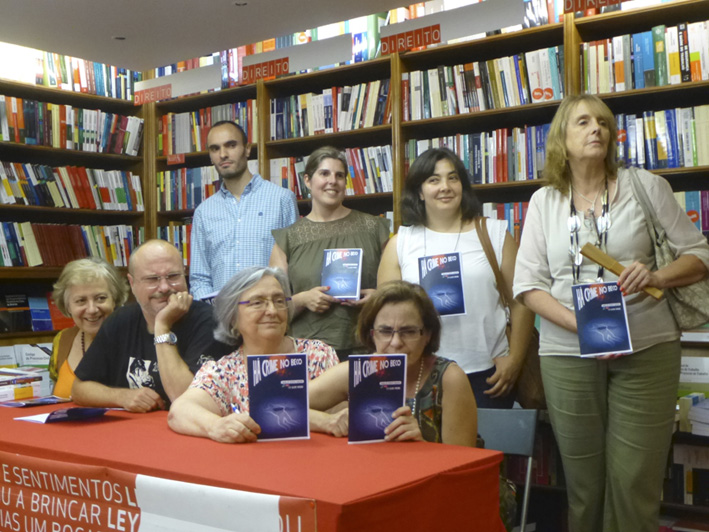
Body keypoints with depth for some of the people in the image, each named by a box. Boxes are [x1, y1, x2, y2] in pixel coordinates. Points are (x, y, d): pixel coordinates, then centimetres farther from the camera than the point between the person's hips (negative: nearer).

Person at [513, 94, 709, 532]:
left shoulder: (646, 186, 5)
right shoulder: (544, 201, 8)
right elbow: (528, 284, 2)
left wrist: (656, 276, -15)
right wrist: (580, 325, -14)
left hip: (646, 351, -1)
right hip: (567, 354, 1)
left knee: (634, 484, -2)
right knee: (583, 483, 6)